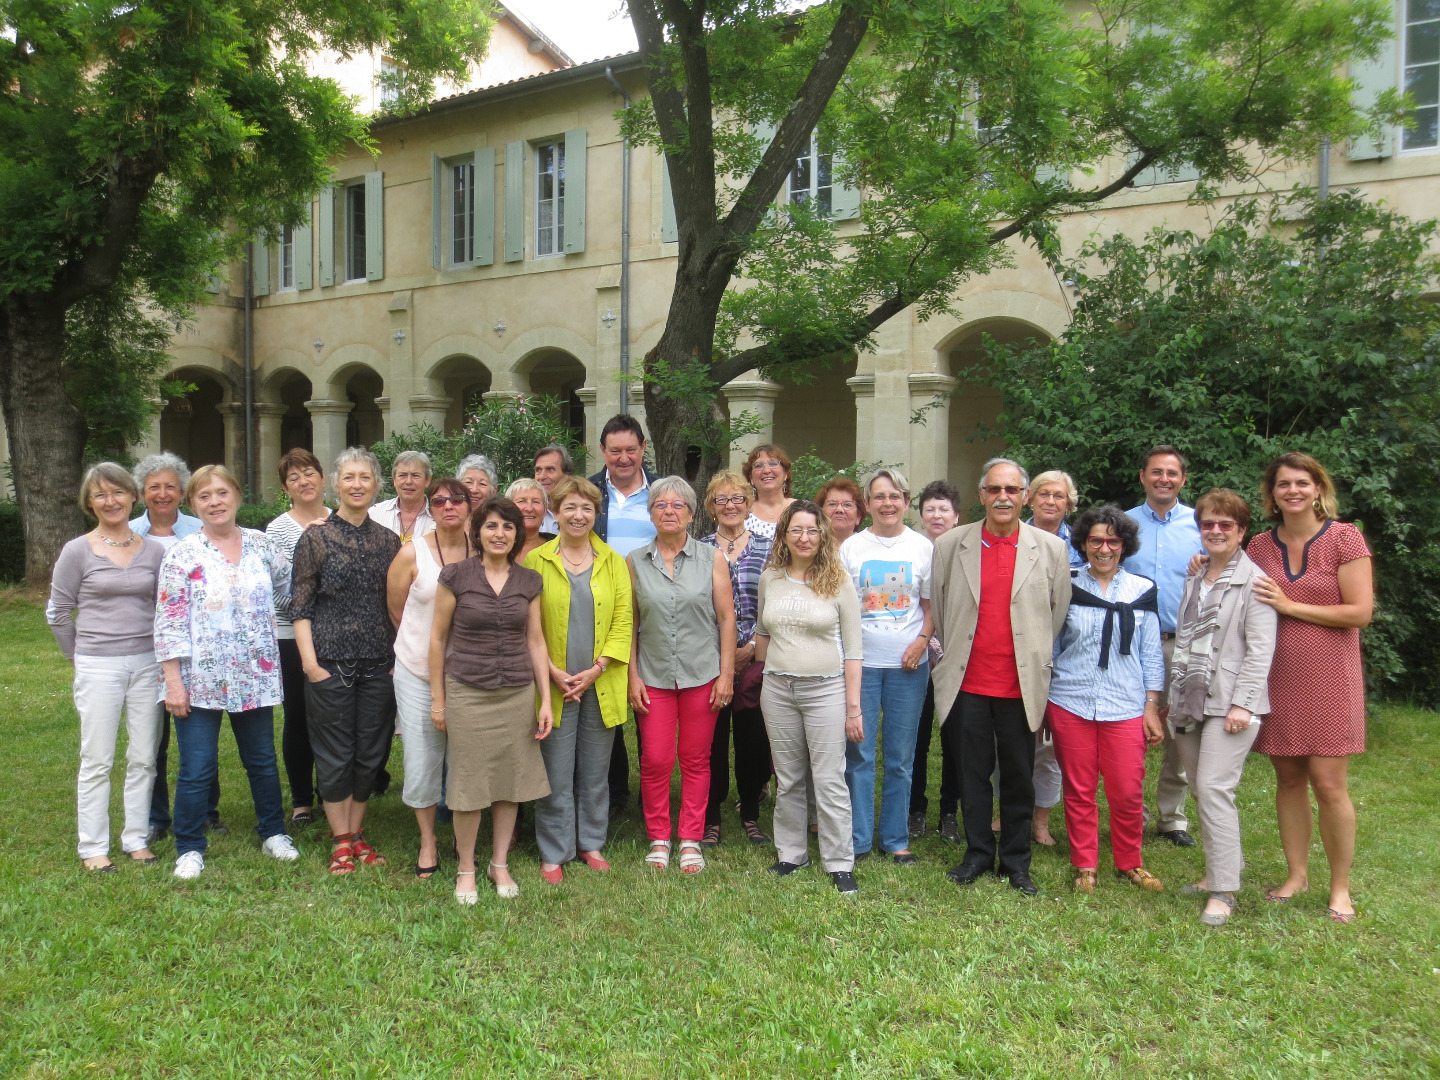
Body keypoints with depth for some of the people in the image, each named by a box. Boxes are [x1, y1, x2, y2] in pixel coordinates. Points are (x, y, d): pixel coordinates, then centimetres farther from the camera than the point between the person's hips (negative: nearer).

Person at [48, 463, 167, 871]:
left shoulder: (153, 550, 5)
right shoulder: (77, 552, -2)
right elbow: (58, 612, 4)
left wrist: (164, 655, 6)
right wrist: (80, 657, 7)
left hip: (148, 664, 3)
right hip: (98, 667, -2)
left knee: (144, 758, 8)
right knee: (97, 761, 3)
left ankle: (136, 839, 20)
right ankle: (93, 847, 14)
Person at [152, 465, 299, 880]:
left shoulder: (260, 544, 4)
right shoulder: (182, 555, -6)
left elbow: (287, 585, 19)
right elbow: (169, 624, -9)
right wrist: (173, 682, -12)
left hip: (255, 677, 3)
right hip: (200, 680, -3)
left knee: (263, 761, 14)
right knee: (197, 769, 2)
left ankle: (273, 833, 31)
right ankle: (189, 849, 19)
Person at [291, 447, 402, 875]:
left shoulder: (388, 539, 8)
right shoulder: (316, 538, -2)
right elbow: (301, 607, -3)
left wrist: (400, 653, 6)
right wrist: (310, 662, -11)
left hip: (379, 663, 4)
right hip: (331, 662, -3)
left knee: (372, 752, 9)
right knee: (335, 755, 4)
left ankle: (357, 832, 25)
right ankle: (340, 841, 18)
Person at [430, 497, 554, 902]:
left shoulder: (529, 581, 4)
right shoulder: (456, 576, -4)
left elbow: (535, 641, 8)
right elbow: (437, 637, 0)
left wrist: (546, 699, 5)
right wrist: (437, 698, 1)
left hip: (517, 693, 3)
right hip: (467, 693, -3)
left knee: (511, 780, 8)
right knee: (468, 781, 3)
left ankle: (500, 865, 25)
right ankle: (466, 869, 21)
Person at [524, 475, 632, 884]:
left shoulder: (613, 562, 6)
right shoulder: (536, 561, 1)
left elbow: (623, 622, 2)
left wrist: (596, 669, -9)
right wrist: (553, 672, -12)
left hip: (601, 685, 2)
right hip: (554, 685, -2)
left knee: (595, 772, 12)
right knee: (555, 775, 2)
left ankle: (591, 843, 27)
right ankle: (553, 853, 16)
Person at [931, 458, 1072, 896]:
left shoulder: (1051, 549, 1)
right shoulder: (949, 545, 1)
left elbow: (1059, 614, 7)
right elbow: (935, 609, 9)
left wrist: (1040, 667, 7)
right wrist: (947, 656, 9)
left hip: (1021, 686, 0)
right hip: (967, 683, 1)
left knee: (1019, 778, 9)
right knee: (972, 774, 10)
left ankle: (1016, 862, 24)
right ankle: (978, 853, 26)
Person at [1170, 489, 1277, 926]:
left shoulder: (1253, 581, -6)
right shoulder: (1193, 579, 17)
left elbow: (1260, 649, -11)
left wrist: (1242, 703, -17)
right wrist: (1172, 697, 16)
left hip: (1229, 704, -7)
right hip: (1189, 701, 7)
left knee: (1213, 789, -12)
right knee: (1200, 789, 11)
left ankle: (1224, 891, -4)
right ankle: (1222, 868, 25)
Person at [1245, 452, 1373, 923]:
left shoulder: (1344, 538, -4)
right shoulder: (1260, 546, 8)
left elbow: (1360, 612, -10)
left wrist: (1291, 606, -12)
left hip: (1329, 678, -4)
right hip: (1278, 676, 4)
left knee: (1328, 784, -3)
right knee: (1288, 778, 9)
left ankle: (1340, 886, 14)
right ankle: (1297, 874, 23)